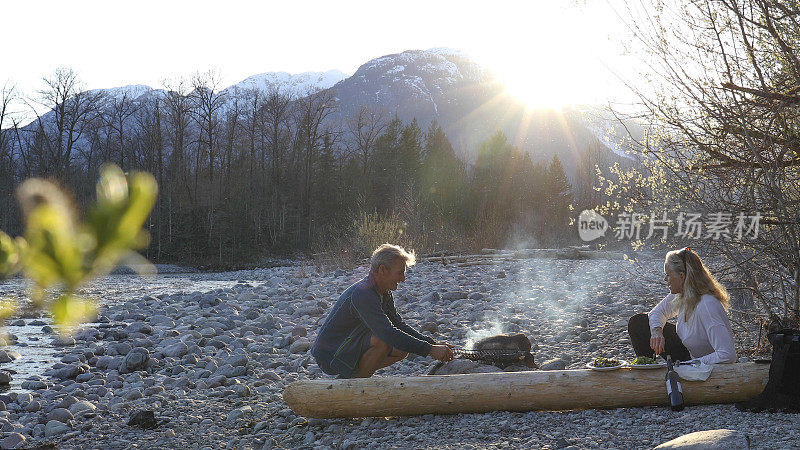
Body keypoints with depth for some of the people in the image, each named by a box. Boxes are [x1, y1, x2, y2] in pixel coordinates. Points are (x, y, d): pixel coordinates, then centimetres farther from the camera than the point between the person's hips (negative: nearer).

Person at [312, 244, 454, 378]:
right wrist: (431, 350, -33)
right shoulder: (362, 294, -27)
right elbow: (389, 333, -34)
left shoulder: (384, 294, 6)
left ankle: (349, 376, 9)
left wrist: (433, 344, -2)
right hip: (330, 357, -10)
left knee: (402, 350, 4)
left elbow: (400, 325, 11)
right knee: (383, 341, -28)